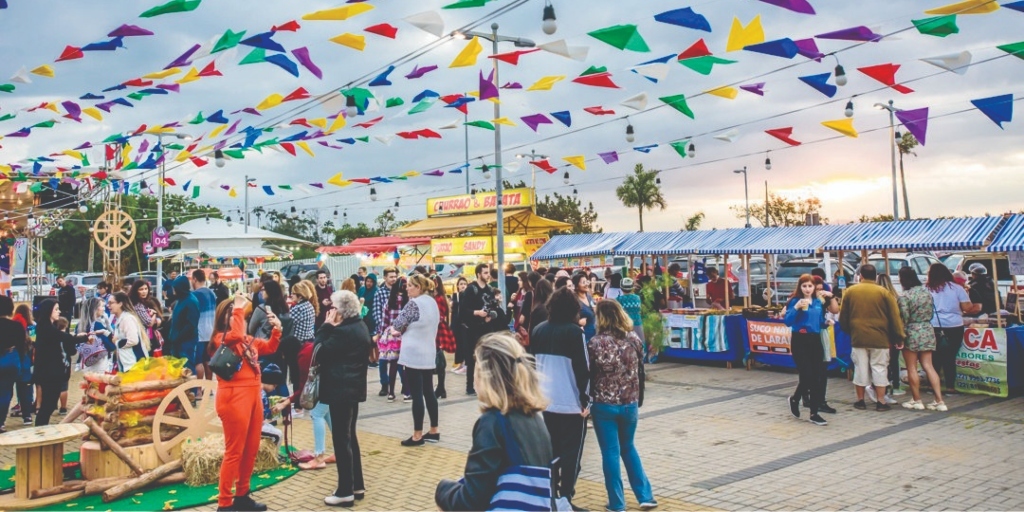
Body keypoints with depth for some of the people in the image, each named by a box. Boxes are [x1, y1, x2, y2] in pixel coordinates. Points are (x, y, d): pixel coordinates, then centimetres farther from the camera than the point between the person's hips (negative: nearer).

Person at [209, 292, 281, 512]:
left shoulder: (248, 339, 16)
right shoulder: (221, 338, -7)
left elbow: (270, 348, 25)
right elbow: (235, 335, -29)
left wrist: (276, 329, 9)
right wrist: (238, 307, -20)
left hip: (253, 395, 8)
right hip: (234, 396, -8)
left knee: (251, 450, 14)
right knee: (234, 452, -4)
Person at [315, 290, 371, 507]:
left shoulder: (343, 331, -21)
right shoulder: (360, 326, 9)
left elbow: (319, 353, -15)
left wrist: (326, 326, -11)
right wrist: (330, 327, 0)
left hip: (341, 390, -10)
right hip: (353, 387, 10)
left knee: (341, 439, -2)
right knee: (350, 436, 17)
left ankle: (345, 491, 5)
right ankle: (357, 485, 24)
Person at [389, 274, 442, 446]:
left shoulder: (414, 303, -15)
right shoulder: (432, 302, 11)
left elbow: (397, 324, -11)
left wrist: (395, 329, 10)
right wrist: (403, 332, 13)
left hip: (414, 355, -8)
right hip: (429, 354, 8)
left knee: (416, 395, -3)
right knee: (429, 392, 13)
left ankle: (417, 435, 3)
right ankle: (434, 431, 19)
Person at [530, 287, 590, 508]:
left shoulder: (538, 330, 5)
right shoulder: (574, 332, -12)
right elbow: (582, 369, -13)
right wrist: (585, 399, -5)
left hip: (545, 400, 6)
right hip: (570, 402, -5)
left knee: (549, 450, 16)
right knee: (571, 453, 3)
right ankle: (565, 498, 4)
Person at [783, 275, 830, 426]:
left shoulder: (818, 302, 10)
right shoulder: (794, 301, -6)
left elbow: (820, 323, 19)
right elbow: (788, 322, -15)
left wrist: (827, 322, -2)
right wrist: (796, 308, -28)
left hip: (815, 341, 5)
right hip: (800, 341, -5)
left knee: (817, 377, 3)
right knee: (807, 376, -10)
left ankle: (814, 413, 11)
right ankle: (794, 399, 19)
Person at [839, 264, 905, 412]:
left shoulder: (850, 291, 1)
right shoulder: (883, 292, -5)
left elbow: (843, 317, 7)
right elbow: (894, 317, -3)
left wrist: (848, 331, 23)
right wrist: (899, 338, 3)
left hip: (858, 337, 1)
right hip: (879, 337, -1)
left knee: (860, 368, 8)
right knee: (879, 368, 6)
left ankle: (860, 400, 15)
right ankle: (880, 401, 9)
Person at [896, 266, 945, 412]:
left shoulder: (904, 296, -13)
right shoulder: (926, 291, 6)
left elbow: (904, 319, -15)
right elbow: (931, 312, 10)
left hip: (912, 332, -6)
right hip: (927, 330, 6)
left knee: (912, 368, 5)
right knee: (928, 366, 8)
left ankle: (917, 400, 11)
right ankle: (939, 400, 4)